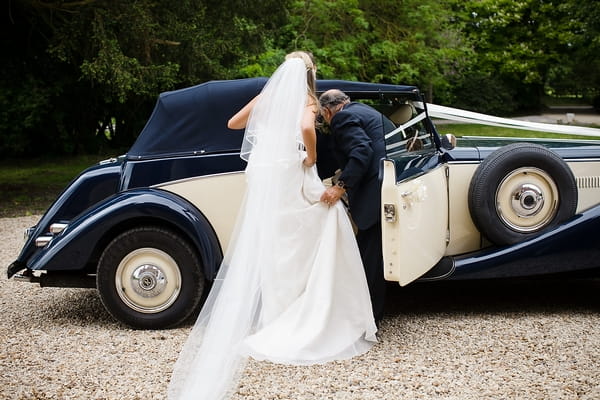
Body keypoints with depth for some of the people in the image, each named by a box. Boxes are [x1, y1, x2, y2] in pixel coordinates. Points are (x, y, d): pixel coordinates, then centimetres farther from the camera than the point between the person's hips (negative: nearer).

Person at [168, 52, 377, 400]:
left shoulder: (267, 97, 13)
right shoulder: (306, 100, -1)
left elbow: (233, 123, 22)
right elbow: (306, 128, -23)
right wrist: (311, 156, -8)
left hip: (261, 175, 6)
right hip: (289, 176, -5)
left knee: (268, 245, 8)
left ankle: (273, 317, 13)